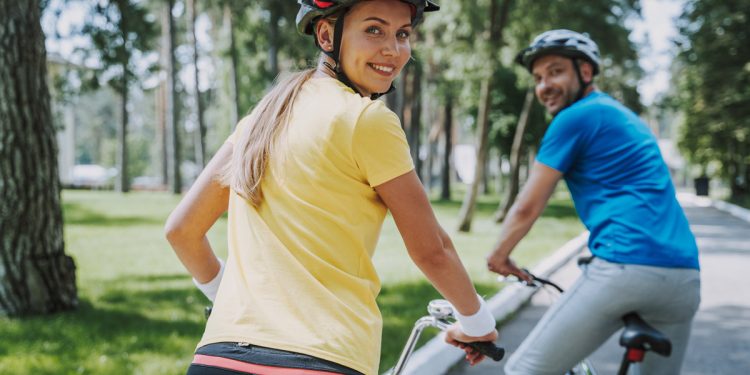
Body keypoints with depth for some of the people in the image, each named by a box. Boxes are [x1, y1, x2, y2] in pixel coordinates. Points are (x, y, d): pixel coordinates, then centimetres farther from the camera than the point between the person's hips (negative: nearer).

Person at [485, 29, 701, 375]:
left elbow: (527, 208, 2)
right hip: (685, 277, 9)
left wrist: (497, 256, 18)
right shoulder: (627, 118, 28)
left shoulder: (576, 118, 2)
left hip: (625, 266, -9)